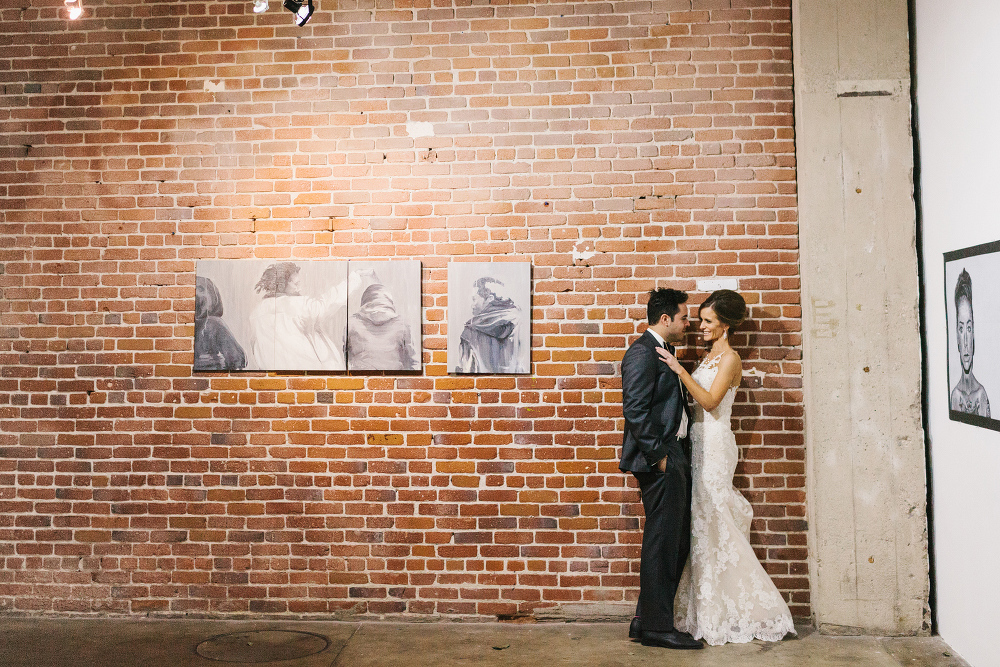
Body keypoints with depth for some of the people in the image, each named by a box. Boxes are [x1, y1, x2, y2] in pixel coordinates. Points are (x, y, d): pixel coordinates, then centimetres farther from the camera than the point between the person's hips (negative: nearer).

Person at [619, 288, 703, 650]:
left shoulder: (662, 352, 18)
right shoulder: (642, 352, -14)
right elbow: (635, 411, -21)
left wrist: (679, 454, 15)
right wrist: (659, 456, -19)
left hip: (674, 458, 10)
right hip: (660, 460, -10)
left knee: (675, 542, 14)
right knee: (662, 542, -3)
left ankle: (647, 620, 23)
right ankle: (655, 626, 8)